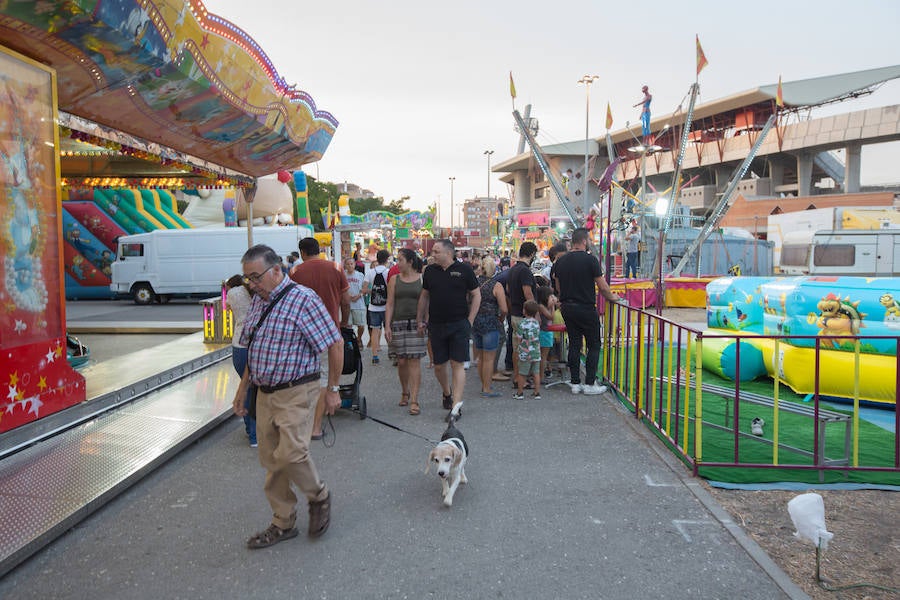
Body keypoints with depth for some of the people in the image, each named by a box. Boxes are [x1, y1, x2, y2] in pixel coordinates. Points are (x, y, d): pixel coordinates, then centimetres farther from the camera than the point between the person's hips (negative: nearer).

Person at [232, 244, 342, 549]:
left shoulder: (303, 299, -15)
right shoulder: (258, 301, 10)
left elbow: (335, 344, -13)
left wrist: (333, 389, -9)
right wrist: (243, 387, 18)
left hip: (295, 393, -7)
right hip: (264, 393, 8)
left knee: (291, 453, -17)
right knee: (271, 460, 11)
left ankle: (319, 496, 13)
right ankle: (283, 524, 26)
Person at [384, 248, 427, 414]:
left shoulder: (422, 279, 3)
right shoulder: (394, 280, 8)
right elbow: (389, 304, 6)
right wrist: (387, 326, -3)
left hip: (416, 324, -2)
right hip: (398, 324, 2)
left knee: (414, 361, -5)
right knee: (401, 361, 5)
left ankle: (414, 400, -4)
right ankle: (405, 393, 27)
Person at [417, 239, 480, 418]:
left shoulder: (464, 269, -2)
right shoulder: (430, 271, 8)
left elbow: (476, 295, 2)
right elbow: (424, 296, 18)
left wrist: (469, 321, -4)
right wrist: (420, 320, 14)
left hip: (459, 325, -4)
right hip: (436, 325, 4)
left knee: (457, 365, -5)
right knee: (439, 365, 10)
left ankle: (456, 405, -2)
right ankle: (447, 392, 37)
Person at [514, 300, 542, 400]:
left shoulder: (522, 323, -12)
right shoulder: (537, 323, 4)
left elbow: (519, 338, -9)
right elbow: (537, 337, 11)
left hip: (525, 353, -5)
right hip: (536, 353, 5)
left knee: (521, 373, 6)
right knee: (536, 373, 10)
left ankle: (520, 393, 14)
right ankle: (537, 393, 13)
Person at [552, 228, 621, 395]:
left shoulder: (560, 261, 6)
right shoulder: (590, 260, -12)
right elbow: (602, 287, -9)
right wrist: (612, 297, 8)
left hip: (567, 308, 6)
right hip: (586, 308, -6)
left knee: (574, 345, 12)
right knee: (594, 345, 5)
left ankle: (575, 383, 13)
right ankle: (590, 384, 5)